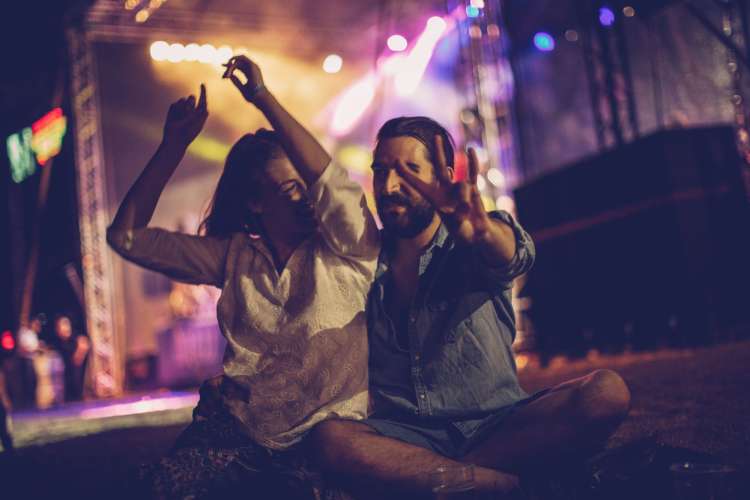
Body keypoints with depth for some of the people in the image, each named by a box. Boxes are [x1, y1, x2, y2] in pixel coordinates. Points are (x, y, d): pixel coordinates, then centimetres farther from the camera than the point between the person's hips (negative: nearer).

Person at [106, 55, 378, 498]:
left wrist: (262, 96, -21)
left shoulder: (344, 248, -3)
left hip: (322, 438, -2)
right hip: (236, 428, 3)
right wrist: (175, 144, 1)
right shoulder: (236, 255, 8)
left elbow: (332, 183, -25)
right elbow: (128, 236, 8)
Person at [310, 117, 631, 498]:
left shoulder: (471, 247, 1)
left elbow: (513, 254, -26)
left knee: (606, 392, -25)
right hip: (404, 434, 1)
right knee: (329, 439, -31)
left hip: (495, 428, 0)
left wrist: (480, 227, -50)